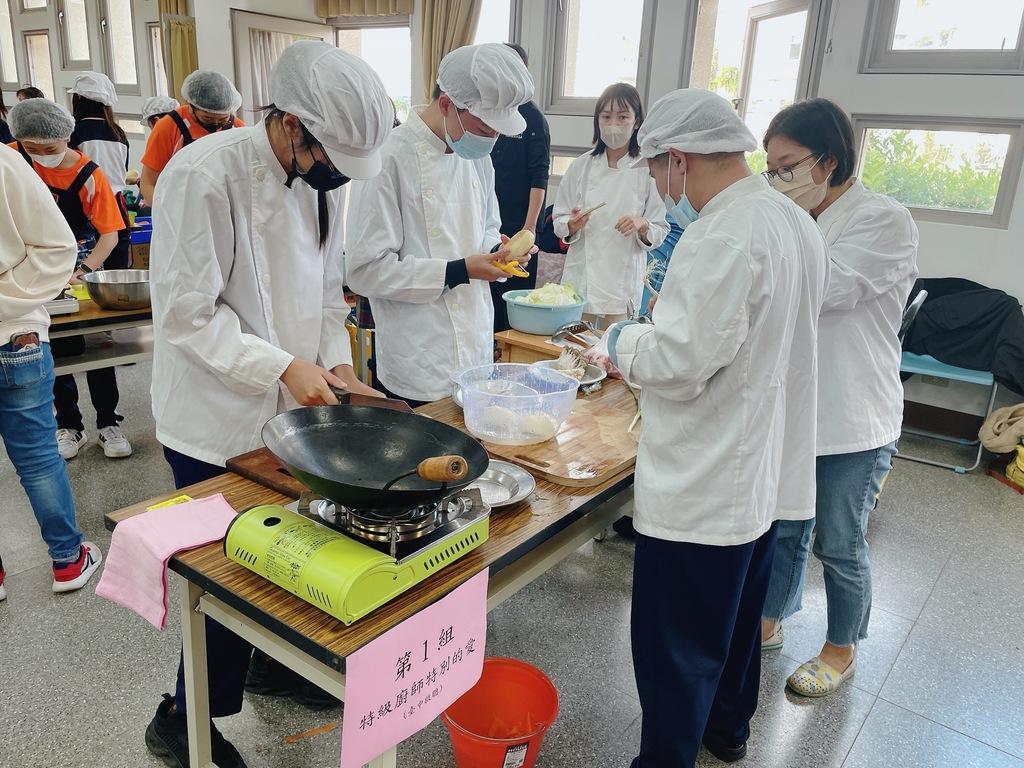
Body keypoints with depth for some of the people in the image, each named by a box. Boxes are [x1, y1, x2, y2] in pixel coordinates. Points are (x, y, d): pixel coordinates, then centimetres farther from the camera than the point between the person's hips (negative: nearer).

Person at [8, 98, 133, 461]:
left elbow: (109, 233, -12)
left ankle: (109, 424, 10)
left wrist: (82, 273, -21)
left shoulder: (88, 175, -15)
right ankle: (69, 426, 16)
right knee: (55, 348, 5)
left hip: (82, 266, -2)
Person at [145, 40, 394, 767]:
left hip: (293, 409, 7)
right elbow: (186, 315, -19)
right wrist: (282, 367, -23)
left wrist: (337, 361, -1)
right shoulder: (204, 176, -21)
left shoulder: (322, 177, 2)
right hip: (220, 424, -6)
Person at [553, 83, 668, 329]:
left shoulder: (648, 171, -2)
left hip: (623, 286, -1)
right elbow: (559, 223, 7)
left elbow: (660, 232, 1)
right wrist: (572, 225, -14)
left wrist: (642, 226, -19)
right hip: (580, 280, 2)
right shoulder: (582, 165, 3)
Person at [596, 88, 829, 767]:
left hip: (703, 490, -10)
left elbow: (678, 366, -25)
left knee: (677, 648, 7)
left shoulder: (721, 237, -24)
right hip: (768, 473, 10)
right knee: (739, 617, 27)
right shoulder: (799, 223, 6)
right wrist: (659, 333, 15)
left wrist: (624, 340, -6)